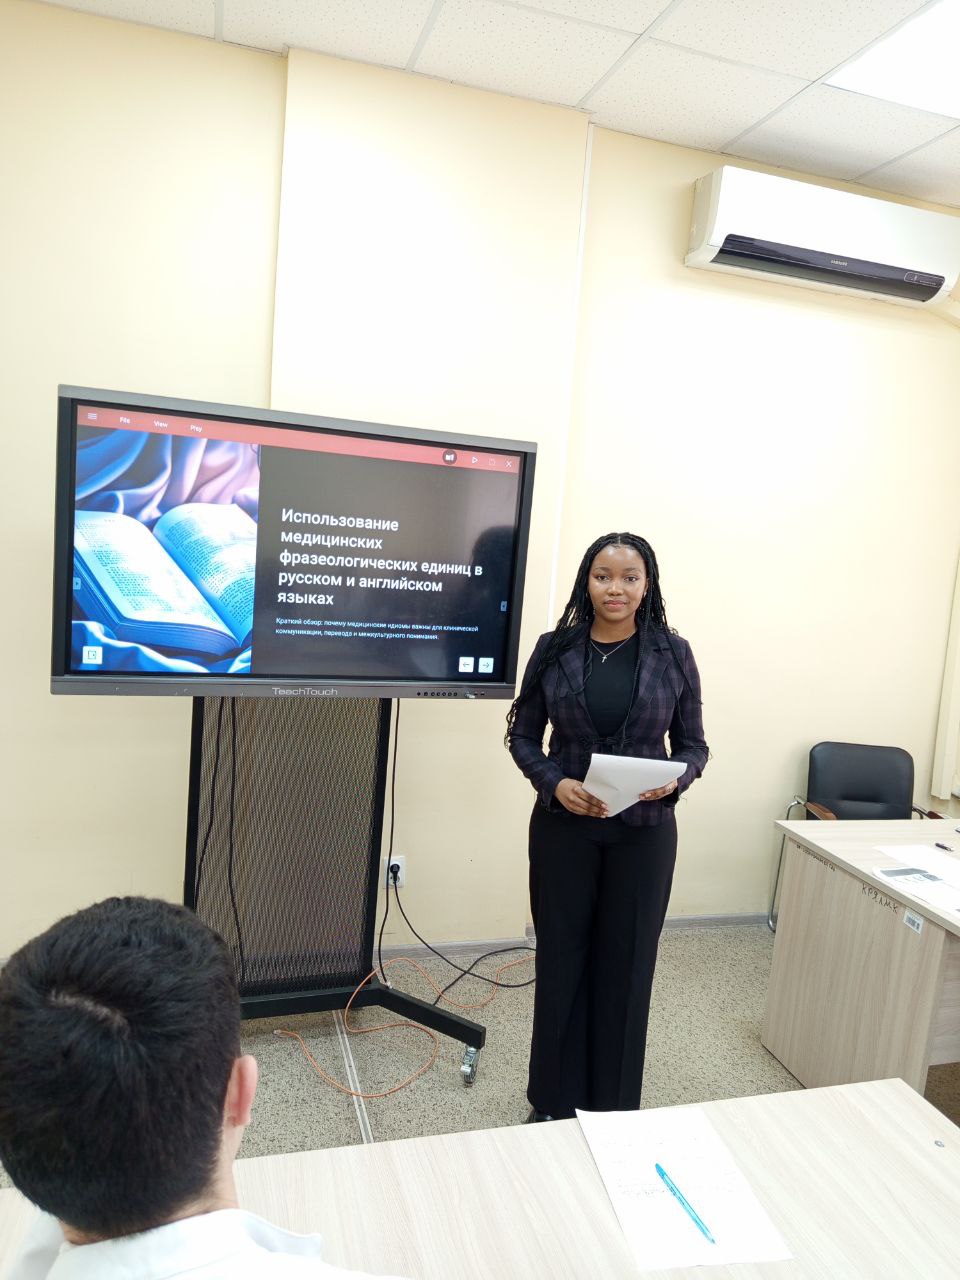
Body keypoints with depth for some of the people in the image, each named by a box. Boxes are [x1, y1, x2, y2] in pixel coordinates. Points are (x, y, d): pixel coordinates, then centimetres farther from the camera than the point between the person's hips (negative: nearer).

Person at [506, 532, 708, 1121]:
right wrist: (555, 783, -15)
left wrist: (676, 780, -18)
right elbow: (523, 736, 2)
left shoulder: (673, 654, -3)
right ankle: (555, 1102, 31)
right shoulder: (554, 649, -3)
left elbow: (693, 745, 3)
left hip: (644, 832, 0)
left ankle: (614, 1106, 31)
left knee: (626, 964, 10)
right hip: (564, 826, 0)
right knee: (561, 960, 11)